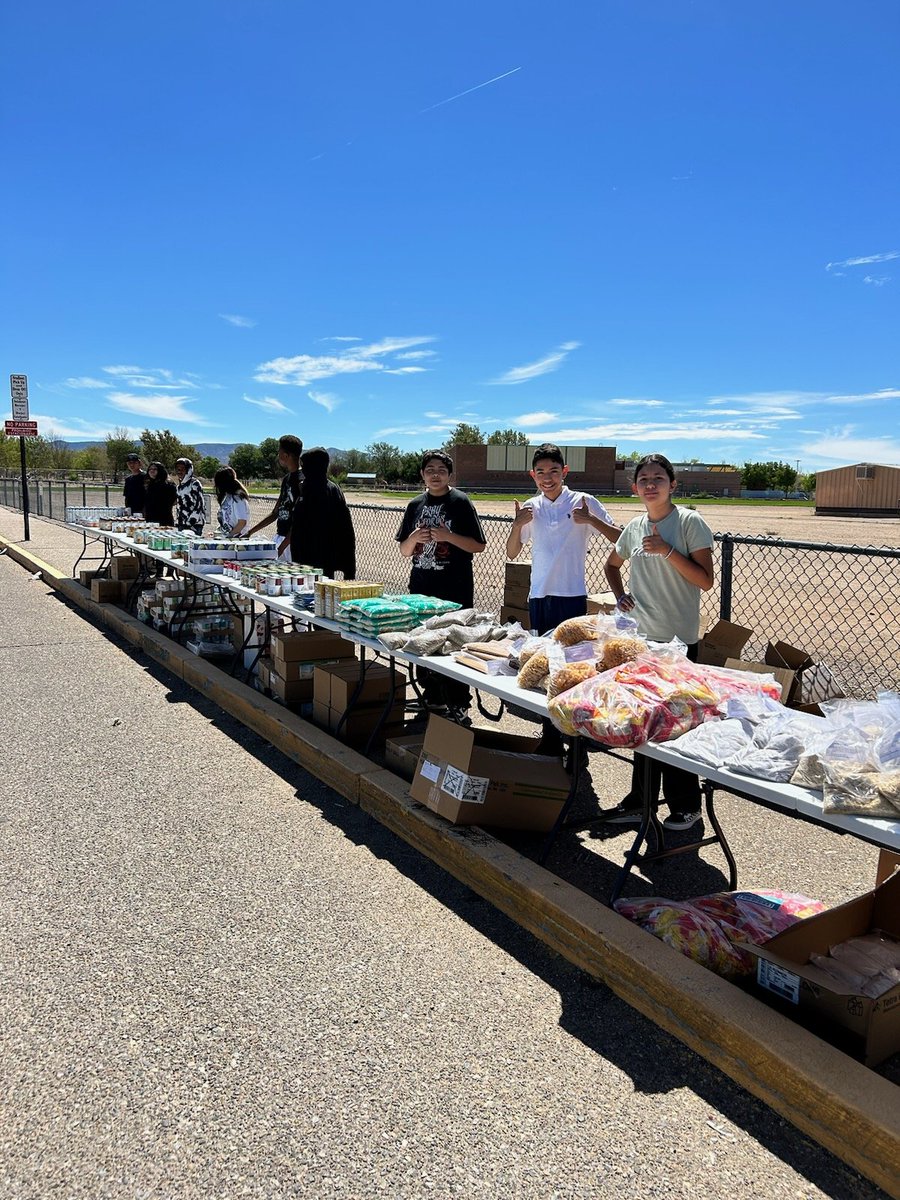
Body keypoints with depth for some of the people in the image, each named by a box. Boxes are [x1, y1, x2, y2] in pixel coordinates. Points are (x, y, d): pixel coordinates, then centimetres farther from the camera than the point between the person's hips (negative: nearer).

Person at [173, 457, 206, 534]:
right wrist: (177, 523, 12)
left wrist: (189, 523, -15)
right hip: (181, 525, 7)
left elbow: (199, 506, -11)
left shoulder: (194, 484, -6)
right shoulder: (180, 485, 16)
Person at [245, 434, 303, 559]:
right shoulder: (287, 479, 16)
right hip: (281, 538, 9)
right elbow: (275, 513, 22)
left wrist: (282, 546, -19)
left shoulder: (302, 480, -12)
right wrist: (251, 532, 20)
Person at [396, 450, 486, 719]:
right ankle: (432, 699, 22)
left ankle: (457, 705, 6)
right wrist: (414, 538, -6)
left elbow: (478, 545, -5)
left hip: (455, 588, -5)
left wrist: (448, 536, -17)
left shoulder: (460, 502, -2)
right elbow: (404, 551, 15)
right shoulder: (416, 505, 12)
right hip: (421, 586, 5)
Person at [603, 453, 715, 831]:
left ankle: (686, 804, 16)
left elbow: (706, 580, -12)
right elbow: (612, 565, 28)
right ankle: (640, 800, 24)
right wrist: (620, 595, 11)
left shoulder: (690, 522, -7)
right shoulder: (634, 527, 10)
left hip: (678, 640, -6)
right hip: (640, 637, 6)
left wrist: (667, 550, -19)